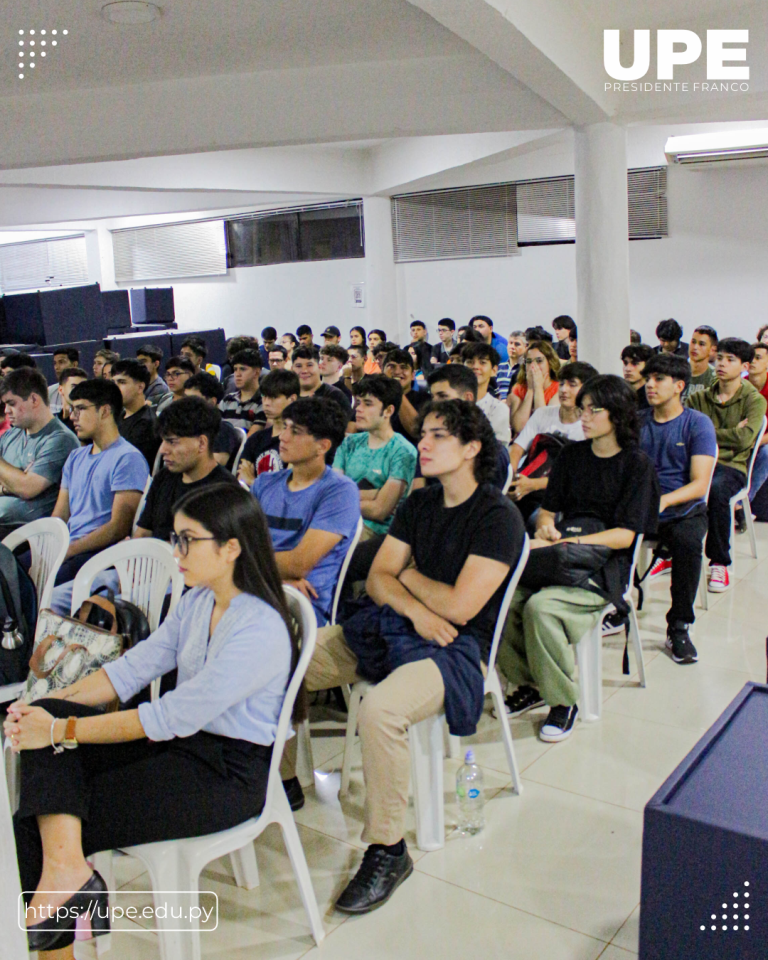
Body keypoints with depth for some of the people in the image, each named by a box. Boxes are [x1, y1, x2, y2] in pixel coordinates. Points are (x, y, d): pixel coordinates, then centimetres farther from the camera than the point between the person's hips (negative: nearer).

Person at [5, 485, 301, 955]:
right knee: (45, 714, -15)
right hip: (179, 743, 9)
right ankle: (65, 865, -24)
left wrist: (61, 730, -19)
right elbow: (135, 666, 5)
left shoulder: (260, 631, -24)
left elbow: (173, 717, -24)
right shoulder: (198, 601, 5)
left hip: (228, 774, -9)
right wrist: (51, 709, -9)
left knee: (37, 824, -15)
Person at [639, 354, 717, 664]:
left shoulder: (698, 423, -1)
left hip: (683, 510, -2)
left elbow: (699, 484, -10)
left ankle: (678, 627, -16)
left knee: (687, 542, -35)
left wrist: (664, 500, -29)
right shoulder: (636, 422, 10)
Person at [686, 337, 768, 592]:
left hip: (732, 466, -3)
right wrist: (727, 434, -8)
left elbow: (744, 438, -10)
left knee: (717, 490, -38)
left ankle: (719, 564, -22)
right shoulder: (700, 398, 17)